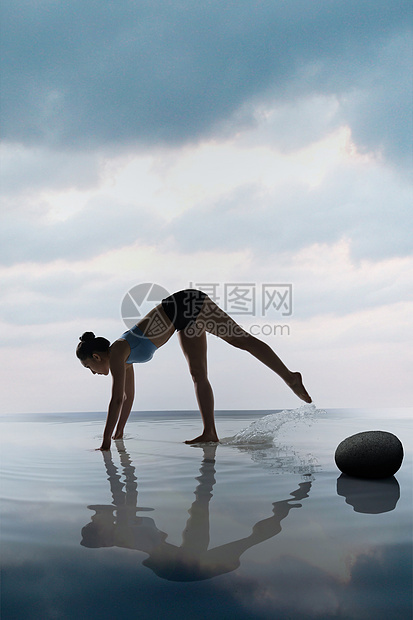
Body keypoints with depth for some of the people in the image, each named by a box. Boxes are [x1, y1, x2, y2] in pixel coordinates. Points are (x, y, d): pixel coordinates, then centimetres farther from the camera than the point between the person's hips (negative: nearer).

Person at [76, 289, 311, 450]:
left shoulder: (116, 353, -16)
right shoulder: (124, 358, 7)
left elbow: (117, 400, -20)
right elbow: (128, 397, 19)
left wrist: (106, 443, -16)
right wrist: (119, 433, 23)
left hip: (186, 303, -9)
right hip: (185, 316, 9)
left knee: (241, 340, -6)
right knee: (198, 374, 4)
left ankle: (290, 377, -2)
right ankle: (210, 432, 3)